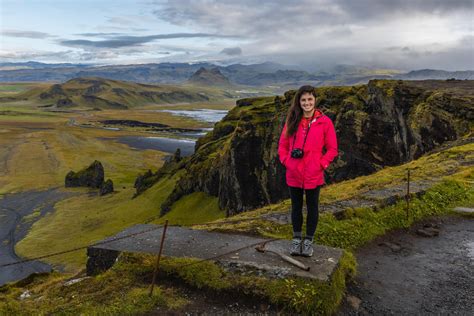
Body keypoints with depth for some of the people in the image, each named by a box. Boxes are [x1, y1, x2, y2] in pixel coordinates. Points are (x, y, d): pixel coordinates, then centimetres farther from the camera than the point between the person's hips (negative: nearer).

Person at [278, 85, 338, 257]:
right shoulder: (292, 121, 2)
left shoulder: (325, 122, -6)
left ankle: (309, 241, 27)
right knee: (296, 207, 15)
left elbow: (332, 149, -2)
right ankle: (297, 239, 31)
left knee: (312, 207, 11)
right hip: (293, 174, 2)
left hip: (314, 175, -2)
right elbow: (282, 145, 9)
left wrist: (321, 164, -11)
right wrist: (286, 161, -4)